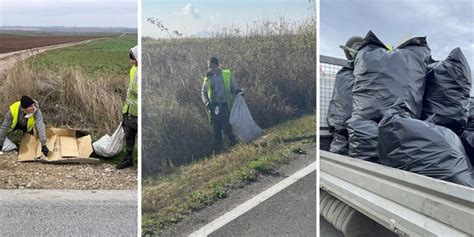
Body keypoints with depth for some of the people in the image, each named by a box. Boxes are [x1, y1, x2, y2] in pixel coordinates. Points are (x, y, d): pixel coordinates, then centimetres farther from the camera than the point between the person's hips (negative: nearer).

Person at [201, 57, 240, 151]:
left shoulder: (227, 75, 2)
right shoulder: (208, 78, 6)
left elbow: (233, 87, 8)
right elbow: (203, 92, 13)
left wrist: (237, 91, -15)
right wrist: (207, 103, -4)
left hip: (225, 105, -2)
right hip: (214, 107, 2)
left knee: (226, 127, -9)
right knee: (216, 129, 4)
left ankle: (234, 143, 14)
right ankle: (217, 148, 15)